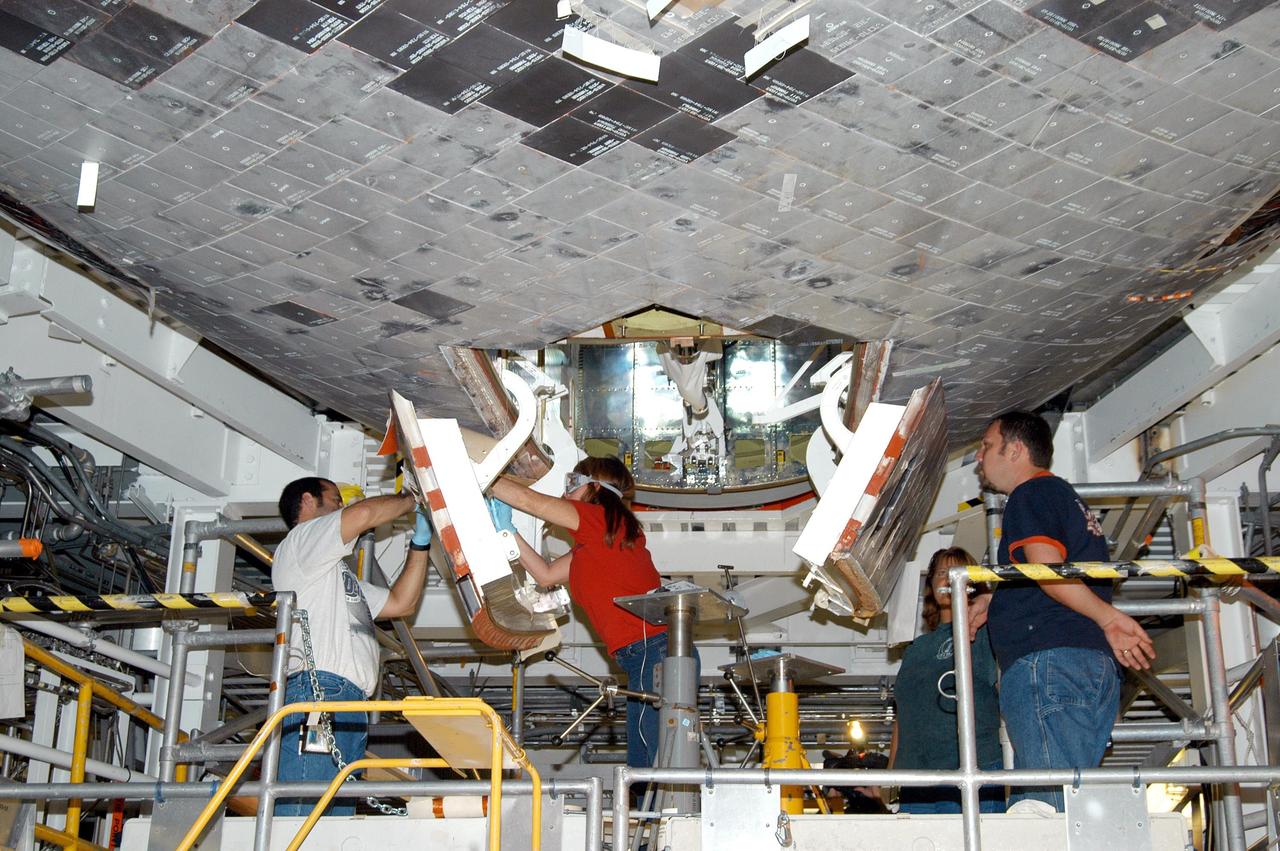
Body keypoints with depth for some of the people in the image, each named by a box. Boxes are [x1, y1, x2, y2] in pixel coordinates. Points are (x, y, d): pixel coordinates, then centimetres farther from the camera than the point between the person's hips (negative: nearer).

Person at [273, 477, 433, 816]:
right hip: (318, 689, -9)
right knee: (298, 816, -18)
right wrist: (410, 499, 11)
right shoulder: (301, 539, 9)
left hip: (349, 702, 9)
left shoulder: (339, 576, 36)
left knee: (337, 813, -1)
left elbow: (401, 603, 30)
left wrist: (420, 542, 25)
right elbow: (364, 513, -7)